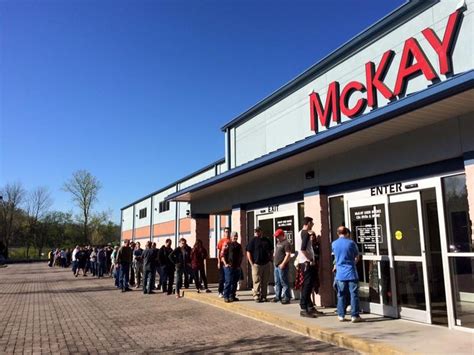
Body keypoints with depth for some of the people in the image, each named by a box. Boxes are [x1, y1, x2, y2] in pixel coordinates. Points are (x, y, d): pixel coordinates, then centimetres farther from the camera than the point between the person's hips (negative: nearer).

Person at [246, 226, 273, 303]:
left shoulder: (266, 240, 10)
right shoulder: (253, 241, 0)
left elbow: (271, 251, 21)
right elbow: (248, 252, -2)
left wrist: (270, 259, 9)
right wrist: (252, 263, -9)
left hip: (266, 264, 4)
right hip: (256, 264, -4)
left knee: (265, 282, 8)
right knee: (257, 282, -4)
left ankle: (263, 296, 16)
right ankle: (256, 297, 2)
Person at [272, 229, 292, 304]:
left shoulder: (286, 243, -12)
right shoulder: (278, 243, 17)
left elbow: (288, 255, -19)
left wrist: (283, 264, -22)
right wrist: (274, 260, 17)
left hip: (282, 266, -10)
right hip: (276, 266, 10)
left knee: (284, 283, -5)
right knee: (277, 282, 16)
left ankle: (286, 298, 0)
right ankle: (278, 296, 25)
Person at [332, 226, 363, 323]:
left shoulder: (334, 244, 4)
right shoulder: (351, 242, -6)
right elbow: (357, 257, 5)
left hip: (340, 274, 3)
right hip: (351, 273, -3)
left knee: (341, 295, 10)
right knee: (354, 294, 3)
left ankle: (341, 315, 14)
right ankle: (354, 316, 4)